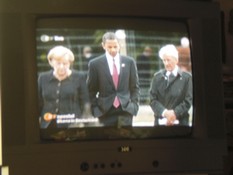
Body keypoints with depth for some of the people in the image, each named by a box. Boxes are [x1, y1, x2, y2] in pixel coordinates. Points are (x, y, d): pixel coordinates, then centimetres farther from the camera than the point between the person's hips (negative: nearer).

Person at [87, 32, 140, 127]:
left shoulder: (129, 61, 5)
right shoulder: (95, 64, 0)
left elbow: (135, 87, 12)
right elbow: (91, 90, 5)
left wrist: (134, 105, 2)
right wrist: (95, 108, -1)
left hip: (126, 109, 1)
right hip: (105, 111, -1)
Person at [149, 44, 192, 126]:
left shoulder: (187, 77, 4)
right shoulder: (157, 77, 10)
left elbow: (188, 101, -2)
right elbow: (153, 99, 3)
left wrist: (175, 113, -15)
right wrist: (164, 112, -13)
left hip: (180, 122, -1)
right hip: (160, 121, 2)